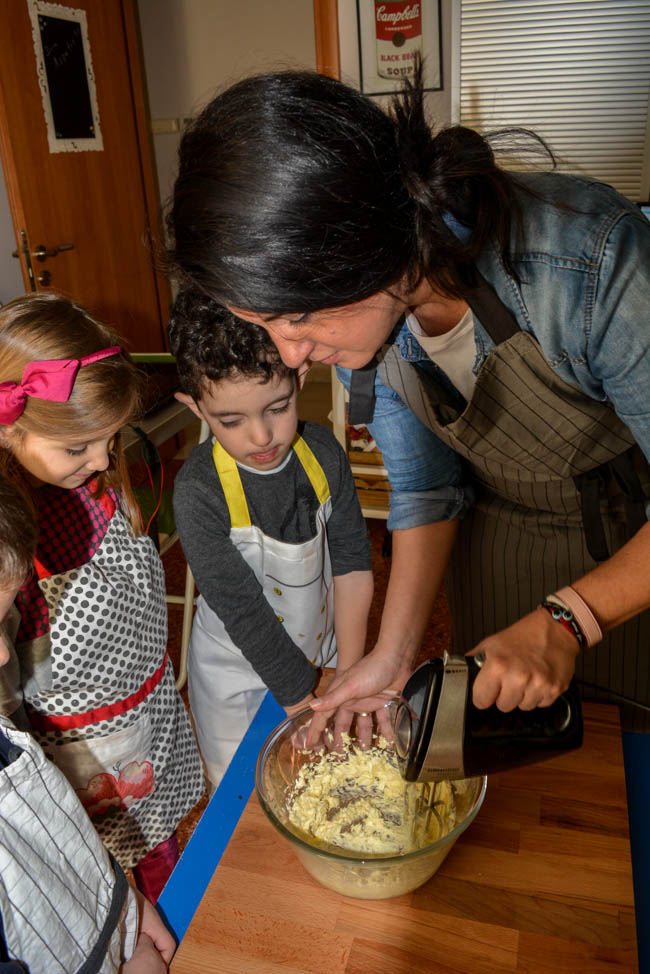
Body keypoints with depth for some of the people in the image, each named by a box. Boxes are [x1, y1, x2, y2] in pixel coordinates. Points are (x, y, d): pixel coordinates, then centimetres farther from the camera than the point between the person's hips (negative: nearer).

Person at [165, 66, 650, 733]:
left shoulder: (591, 260, -36)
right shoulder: (356, 313, -18)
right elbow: (426, 485, -7)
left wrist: (566, 620, -33)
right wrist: (392, 655, -10)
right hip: (503, 534, 4)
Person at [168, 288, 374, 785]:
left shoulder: (322, 451, -14)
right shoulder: (199, 491, -27)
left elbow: (353, 561, -9)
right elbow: (243, 614, -25)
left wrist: (350, 673, -12)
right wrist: (305, 702, -21)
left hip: (318, 650, 4)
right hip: (239, 675, -3)